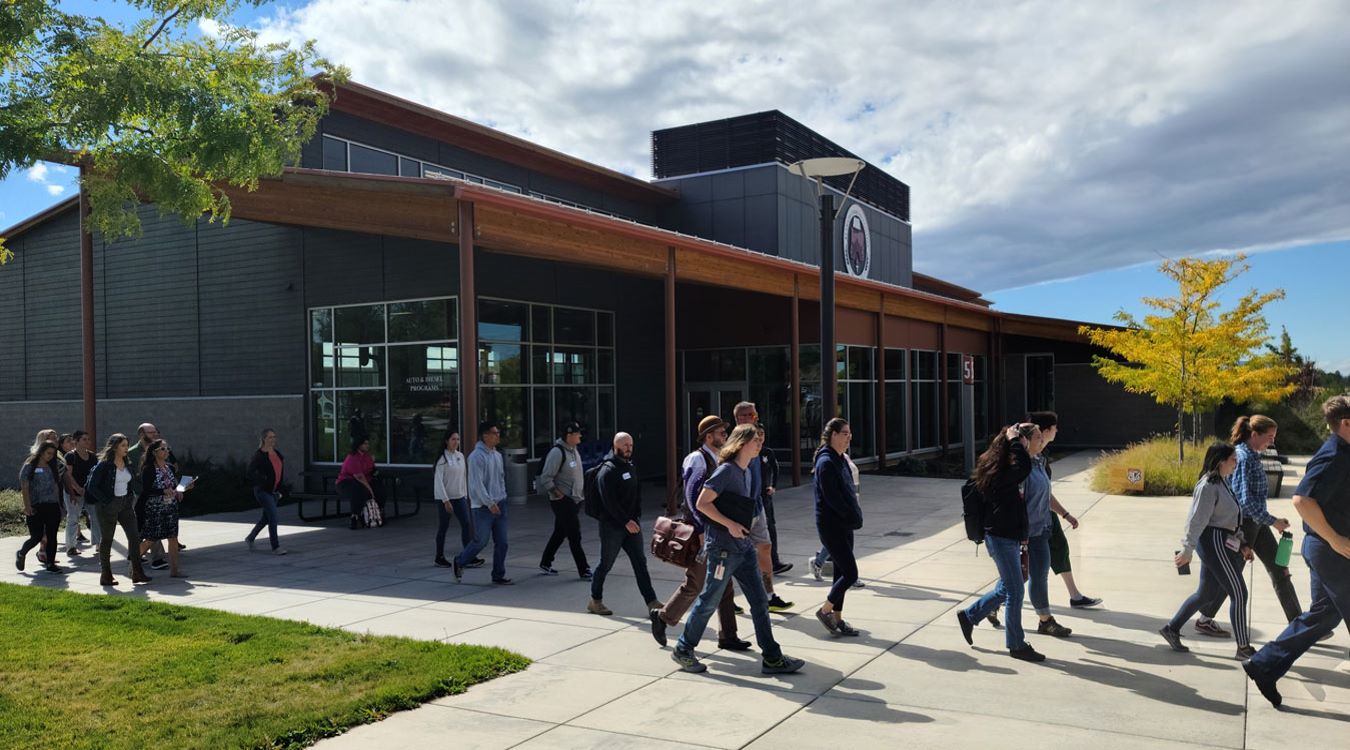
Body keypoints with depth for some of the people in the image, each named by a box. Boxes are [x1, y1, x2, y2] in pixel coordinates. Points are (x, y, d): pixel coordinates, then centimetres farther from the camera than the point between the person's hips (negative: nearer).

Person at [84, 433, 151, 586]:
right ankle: (106, 576, 13)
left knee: (134, 536, -2)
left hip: (125, 504, 6)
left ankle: (137, 572, 2)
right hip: (107, 507, -6)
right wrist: (106, 501, -15)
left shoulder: (127, 464, 9)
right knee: (106, 540, 4)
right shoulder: (104, 465, -12)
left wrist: (131, 499, 8)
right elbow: (92, 487, -13)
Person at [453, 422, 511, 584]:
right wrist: (489, 503, -23)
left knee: (501, 542, 5)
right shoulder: (477, 456, -14)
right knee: (481, 541, -2)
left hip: (499, 504, 7)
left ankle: (498, 575, 14)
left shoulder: (497, 455, 12)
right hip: (483, 507, -7)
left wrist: (502, 497, 16)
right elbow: (477, 483, -19)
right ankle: (459, 563, 21)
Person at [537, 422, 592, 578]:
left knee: (560, 533, 17)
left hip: (575, 500, 9)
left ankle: (545, 564, 30)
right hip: (563, 501, -9)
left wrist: (581, 493, 16)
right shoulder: (557, 452, -18)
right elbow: (545, 478, -19)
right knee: (575, 536, -7)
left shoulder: (574, 450, 10)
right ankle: (584, 570, -3)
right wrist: (559, 494, -17)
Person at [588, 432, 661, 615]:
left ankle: (651, 602, 4)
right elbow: (609, 502, -19)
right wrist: (626, 522, -20)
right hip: (612, 526, -7)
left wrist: (637, 516, 7)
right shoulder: (607, 471, -14)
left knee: (640, 562, 4)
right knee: (606, 564, 4)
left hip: (631, 524, 7)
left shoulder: (631, 466, 12)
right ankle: (595, 601, 20)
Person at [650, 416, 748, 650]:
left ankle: (727, 636, 13)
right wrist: (702, 531, -22)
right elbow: (692, 497, -20)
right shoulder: (698, 459, -14)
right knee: (694, 584, -1)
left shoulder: (715, 460, 14)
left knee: (723, 584, 8)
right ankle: (662, 616, 19)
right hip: (700, 532, -9)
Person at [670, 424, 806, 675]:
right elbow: (702, 503, -18)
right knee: (709, 601, 2)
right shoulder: (726, 470, -14)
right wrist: (730, 525, -20)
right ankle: (683, 650, 18)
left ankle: (772, 658, 10)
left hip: (744, 546, 8)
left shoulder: (748, 472, 13)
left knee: (760, 601, 5)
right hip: (723, 548, -8)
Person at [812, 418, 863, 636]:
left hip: (844, 525, 9)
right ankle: (825, 610, 8)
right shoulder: (826, 462, -16)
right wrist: (853, 516, -13)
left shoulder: (840, 460, 13)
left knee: (842, 572, 12)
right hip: (831, 525, -9)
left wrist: (855, 515, 1)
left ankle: (837, 618, 20)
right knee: (850, 573, -8)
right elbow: (831, 497, -21)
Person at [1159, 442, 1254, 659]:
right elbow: (1197, 520, -19)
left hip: (1223, 543, 10)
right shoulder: (1209, 486, -16)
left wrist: (1242, 543, 18)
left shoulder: (1222, 483, 15)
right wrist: (1188, 549, -21)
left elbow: (1231, 519, 21)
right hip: (1214, 542, -10)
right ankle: (1244, 648, 2)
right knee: (1238, 593, -5)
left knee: (1207, 593, 14)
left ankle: (1172, 629, 21)